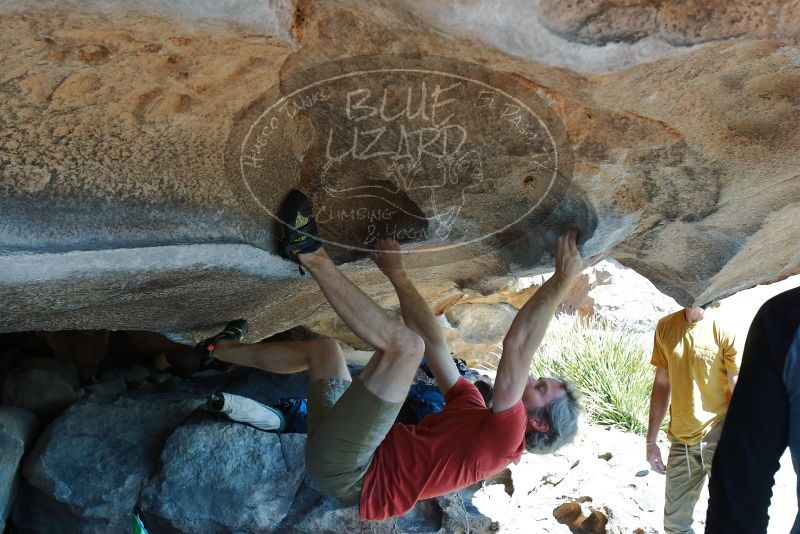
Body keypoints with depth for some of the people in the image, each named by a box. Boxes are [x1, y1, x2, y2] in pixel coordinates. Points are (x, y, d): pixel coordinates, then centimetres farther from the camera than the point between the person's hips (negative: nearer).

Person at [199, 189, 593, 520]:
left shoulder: (504, 437, -5)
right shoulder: (473, 409, 18)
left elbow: (516, 349, -17)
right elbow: (435, 343, 16)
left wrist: (561, 281, -16)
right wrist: (398, 275, 14)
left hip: (344, 471, -9)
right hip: (345, 455, 9)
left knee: (404, 344, -20)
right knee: (323, 349, 26)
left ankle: (311, 256, -10)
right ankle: (221, 351, 36)